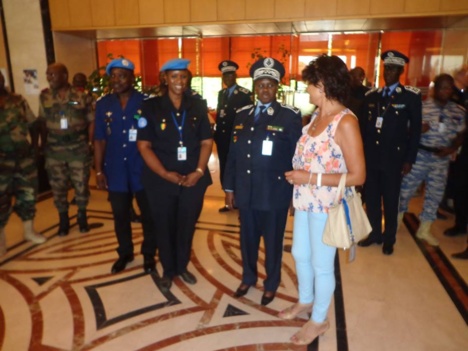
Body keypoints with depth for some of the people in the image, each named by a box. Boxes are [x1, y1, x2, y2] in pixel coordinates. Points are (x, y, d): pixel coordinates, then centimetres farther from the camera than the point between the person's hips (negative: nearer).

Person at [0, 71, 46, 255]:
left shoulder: (19, 100, 6)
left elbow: (32, 124, 10)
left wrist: (34, 145, 3)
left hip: (24, 156, 3)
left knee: (28, 194, 13)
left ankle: (29, 231, 31)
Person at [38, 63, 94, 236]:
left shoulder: (82, 96, -4)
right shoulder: (44, 96, 3)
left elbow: (91, 121, -1)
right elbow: (42, 123, 8)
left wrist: (89, 143, -6)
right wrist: (43, 145, 5)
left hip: (79, 149, -2)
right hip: (54, 151, 2)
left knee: (81, 184, 8)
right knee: (58, 187, 9)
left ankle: (82, 217, 29)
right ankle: (63, 220, 26)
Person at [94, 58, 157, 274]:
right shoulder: (103, 104, 3)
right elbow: (99, 139, 5)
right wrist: (98, 170, 2)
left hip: (142, 170, -3)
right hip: (115, 171, 3)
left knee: (148, 215, 10)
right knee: (120, 216, 16)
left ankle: (149, 254, 30)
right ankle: (125, 253, 36)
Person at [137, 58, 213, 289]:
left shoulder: (198, 106, 3)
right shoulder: (151, 107, -3)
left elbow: (206, 142, 4)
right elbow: (144, 145, -6)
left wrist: (199, 171, -10)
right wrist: (165, 173, -15)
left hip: (193, 179, 2)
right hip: (161, 180, -1)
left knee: (187, 226, 15)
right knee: (164, 227, 13)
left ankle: (182, 266, 37)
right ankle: (168, 270, 35)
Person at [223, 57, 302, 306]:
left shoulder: (290, 116, -7)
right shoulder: (242, 115, 6)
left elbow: (297, 156, -7)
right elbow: (233, 153, 7)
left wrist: (296, 190, -8)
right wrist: (229, 187, 6)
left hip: (275, 193, -4)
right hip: (246, 192, 4)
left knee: (273, 242, 13)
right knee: (247, 239, 18)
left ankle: (271, 284, 37)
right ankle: (248, 278, 42)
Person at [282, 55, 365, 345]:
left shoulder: (345, 122, -20)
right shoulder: (317, 115, 5)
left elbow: (358, 176, -22)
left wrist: (311, 178, -22)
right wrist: (298, 176, 1)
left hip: (327, 204, -8)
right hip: (305, 199, 8)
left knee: (322, 264, 10)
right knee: (300, 254, 21)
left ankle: (319, 320, 34)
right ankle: (305, 301, 47)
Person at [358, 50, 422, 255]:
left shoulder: (411, 96, -1)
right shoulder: (371, 95, 9)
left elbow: (415, 130, -1)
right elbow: (363, 125, 9)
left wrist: (410, 159, -5)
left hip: (393, 157, -3)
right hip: (370, 156, 3)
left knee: (390, 200, 8)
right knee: (371, 198, 10)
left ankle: (389, 239, 24)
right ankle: (374, 234, 27)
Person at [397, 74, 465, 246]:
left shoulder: (459, 112, 4)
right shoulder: (422, 106, -5)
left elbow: (460, 135, 9)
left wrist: (451, 148, -10)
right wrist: (419, 129, -23)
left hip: (441, 159, 3)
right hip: (419, 155, -3)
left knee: (435, 194, 10)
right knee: (406, 188, 3)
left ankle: (424, 230, 27)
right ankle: (396, 222, 24)